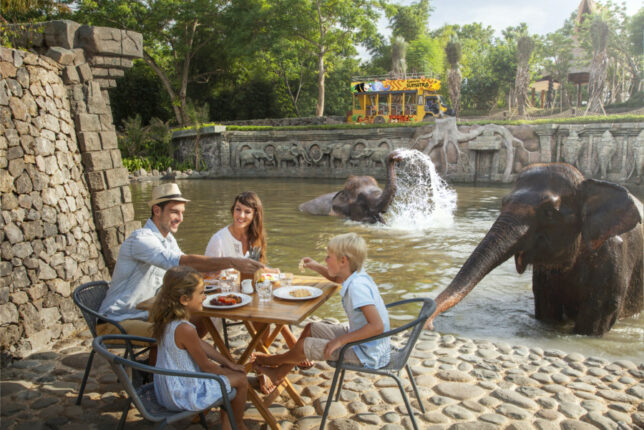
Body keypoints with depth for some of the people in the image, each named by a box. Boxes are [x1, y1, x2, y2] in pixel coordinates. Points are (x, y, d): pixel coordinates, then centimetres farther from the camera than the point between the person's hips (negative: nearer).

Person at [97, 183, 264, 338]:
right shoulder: (140, 239, -24)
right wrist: (232, 262, -44)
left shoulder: (169, 240, 8)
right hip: (117, 322, -9)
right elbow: (185, 262, -37)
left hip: (147, 314, 9)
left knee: (201, 322, -3)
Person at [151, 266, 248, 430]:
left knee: (227, 371, 23)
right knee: (240, 379, 3)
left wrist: (229, 364, 9)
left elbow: (201, 344, 7)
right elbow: (206, 366, -19)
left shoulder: (167, 321, -2)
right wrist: (227, 371, 1)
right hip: (183, 395, -9)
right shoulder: (185, 330, -31)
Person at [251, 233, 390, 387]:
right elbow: (337, 278, 27)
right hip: (357, 337, 10)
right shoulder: (357, 276, 0)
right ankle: (279, 373, 28)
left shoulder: (358, 287, -29)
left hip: (366, 354, -9)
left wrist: (340, 340, -31)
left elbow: (378, 326, -35)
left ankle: (273, 360, 28)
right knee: (311, 328, 15)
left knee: (304, 346, -4)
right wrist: (316, 267, 13)